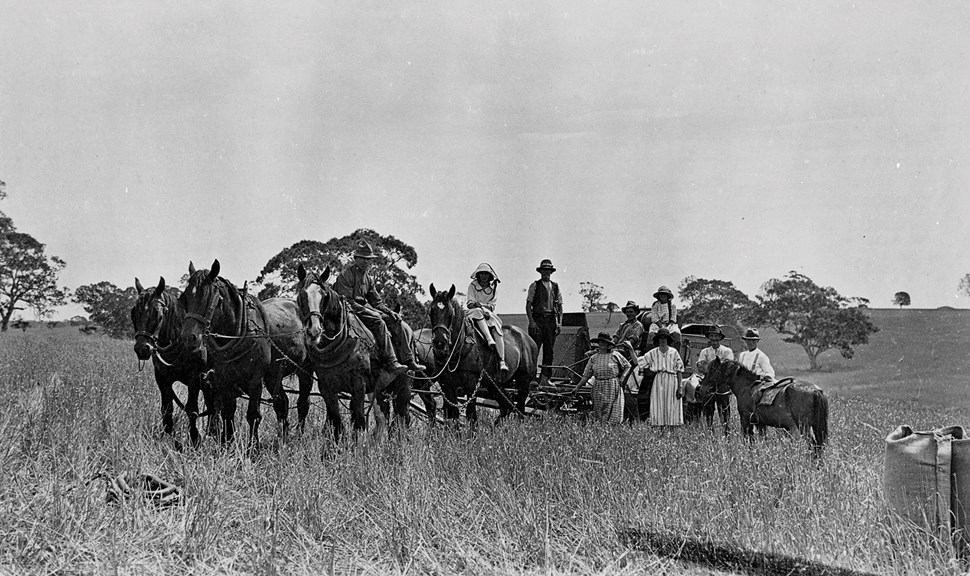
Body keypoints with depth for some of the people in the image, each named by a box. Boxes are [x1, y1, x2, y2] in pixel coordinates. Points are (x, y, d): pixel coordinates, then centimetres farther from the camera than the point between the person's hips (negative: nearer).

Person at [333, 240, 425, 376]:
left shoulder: (368, 278, 17)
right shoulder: (345, 276, -9)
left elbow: (377, 301, 18)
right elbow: (346, 302, -16)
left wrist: (389, 311, 1)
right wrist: (365, 310, -21)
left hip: (364, 307, 8)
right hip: (351, 311, -8)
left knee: (397, 322, -4)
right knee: (378, 321, -31)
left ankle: (409, 360, -6)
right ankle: (390, 363, -34)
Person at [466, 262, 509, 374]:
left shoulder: (494, 287, 8)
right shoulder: (472, 286, 3)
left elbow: (492, 306, 2)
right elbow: (469, 303, -4)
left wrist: (481, 304, -16)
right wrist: (477, 305, -24)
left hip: (489, 314, 2)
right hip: (474, 313, -2)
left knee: (497, 330, -25)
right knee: (478, 311, -38)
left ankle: (502, 361, -33)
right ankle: (489, 339, -50)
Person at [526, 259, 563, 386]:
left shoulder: (555, 286, 13)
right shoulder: (534, 285, 2)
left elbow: (560, 305, 13)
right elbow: (528, 304, -2)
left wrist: (559, 322, 3)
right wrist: (531, 321, -12)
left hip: (551, 320, 4)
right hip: (537, 319, -4)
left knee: (549, 350, 3)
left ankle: (545, 378, 8)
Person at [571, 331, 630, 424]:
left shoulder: (615, 355, 0)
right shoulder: (594, 358, 9)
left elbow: (627, 366, 9)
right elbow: (586, 375, 11)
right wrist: (577, 387, 7)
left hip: (613, 388, -3)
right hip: (598, 389, 3)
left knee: (613, 414, -7)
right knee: (598, 413, 3)